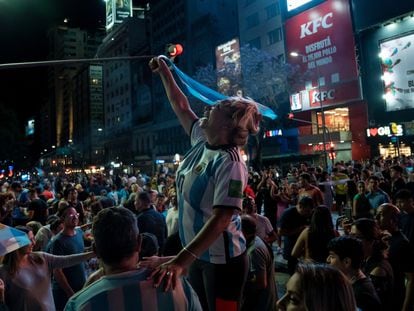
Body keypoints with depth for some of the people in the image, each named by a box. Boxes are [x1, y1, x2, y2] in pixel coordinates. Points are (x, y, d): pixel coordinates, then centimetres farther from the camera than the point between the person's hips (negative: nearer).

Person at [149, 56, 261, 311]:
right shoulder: (203, 141, -1)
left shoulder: (230, 164, -25)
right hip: (199, 255, 8)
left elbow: (221, 219, -31)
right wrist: (165, 72, 19)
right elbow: (181, 107, 13)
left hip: (222, 260, -8)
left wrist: (180, 260, -36)